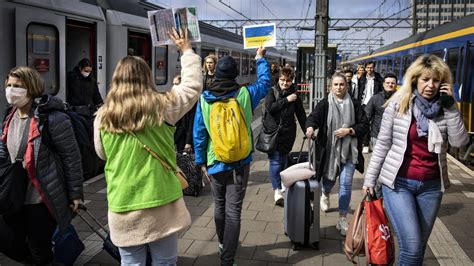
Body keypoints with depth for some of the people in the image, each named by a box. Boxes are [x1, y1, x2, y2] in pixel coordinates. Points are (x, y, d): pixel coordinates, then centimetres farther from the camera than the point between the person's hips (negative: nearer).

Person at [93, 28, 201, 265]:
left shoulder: (103, 117, -3)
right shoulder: (161, 106, -7)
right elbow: (193, 84, 8)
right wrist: (186, 51, 20)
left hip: (123, 207, 1)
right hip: (162, 203, -1)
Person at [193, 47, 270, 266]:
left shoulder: (204, 99, -6)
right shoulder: (245, 94, -7)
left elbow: (198, 133, -3)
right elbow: (264, 83, 13)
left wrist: (201, 161, 8)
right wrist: (261, 59, 27)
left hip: (215, 162, 2)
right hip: (240, 162, -2)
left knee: (219, 206, 21)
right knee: (233, 211, -1)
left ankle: (223, 243, 44)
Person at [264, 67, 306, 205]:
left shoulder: (294, 95, 7)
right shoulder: (272, 92, 0)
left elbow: (301, 114, 13)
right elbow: (269, 108, -15)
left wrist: (307, 131, 12)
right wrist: (286, 100, -14)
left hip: (287, 133, 3)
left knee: (283, 160, 10)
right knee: (275, 160, -9)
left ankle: (281, 184, 29)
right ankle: (277, 190, -11)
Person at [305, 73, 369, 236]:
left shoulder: (354, 105, 0)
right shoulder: (325, 104, -3)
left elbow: (365, 125, 3)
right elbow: (313, 117, -14)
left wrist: (349, 130, -12)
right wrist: (310, 127, -36)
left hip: (348, 151, 0)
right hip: (329, 149, 0)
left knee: (346, 184, -3)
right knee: (329, 179, 17)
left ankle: (342, 219, 8)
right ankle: (325, 195, 54)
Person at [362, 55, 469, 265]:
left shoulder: (444, 109, 3)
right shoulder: (397, 104, -5)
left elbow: (460, 142, -9)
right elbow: (382, 144, -1)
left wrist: (450, 106, -12)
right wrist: (370, 179, 0)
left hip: (431, 185, 4)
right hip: (398, 182, -3)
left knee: (420, 244, 13)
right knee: (411, 245, -13)